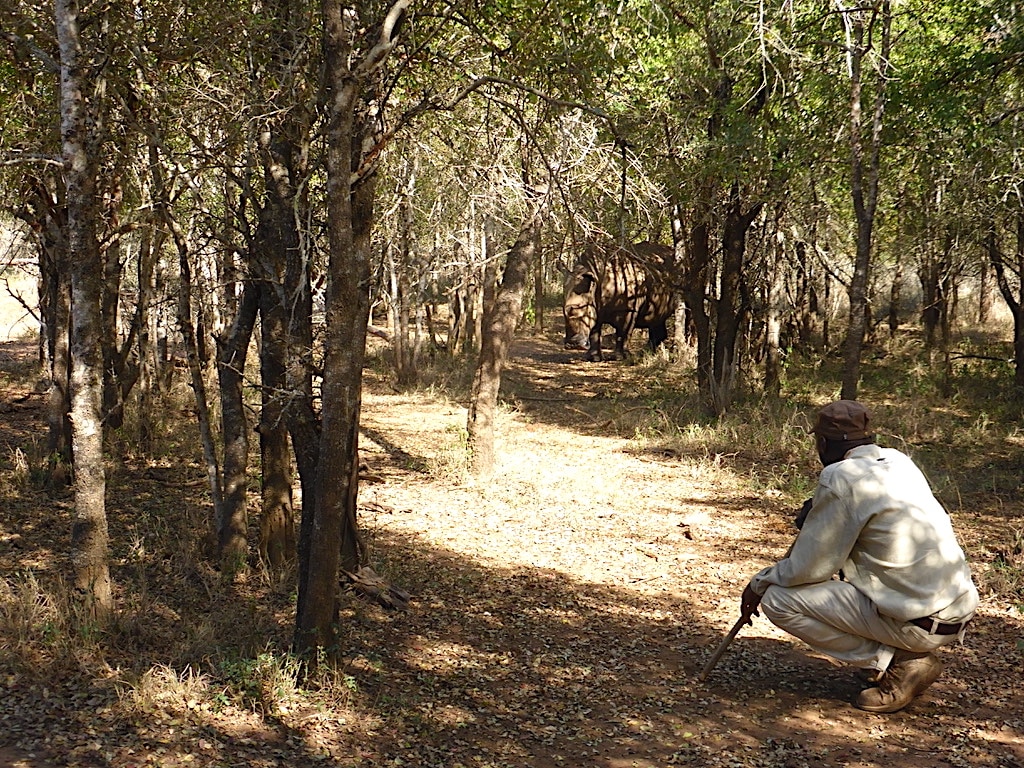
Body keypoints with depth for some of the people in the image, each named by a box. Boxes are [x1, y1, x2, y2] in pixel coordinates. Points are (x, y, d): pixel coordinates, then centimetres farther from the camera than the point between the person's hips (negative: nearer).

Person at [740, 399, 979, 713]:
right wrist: (816, 520, 19)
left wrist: (759, 583, 6)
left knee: (778, 600, -7)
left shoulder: (840, 479, -14)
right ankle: (907, 653, 15)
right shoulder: (899, 462, 9)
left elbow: (807, 570, -10)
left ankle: (895, 663, -3)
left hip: (920, 623, -9)